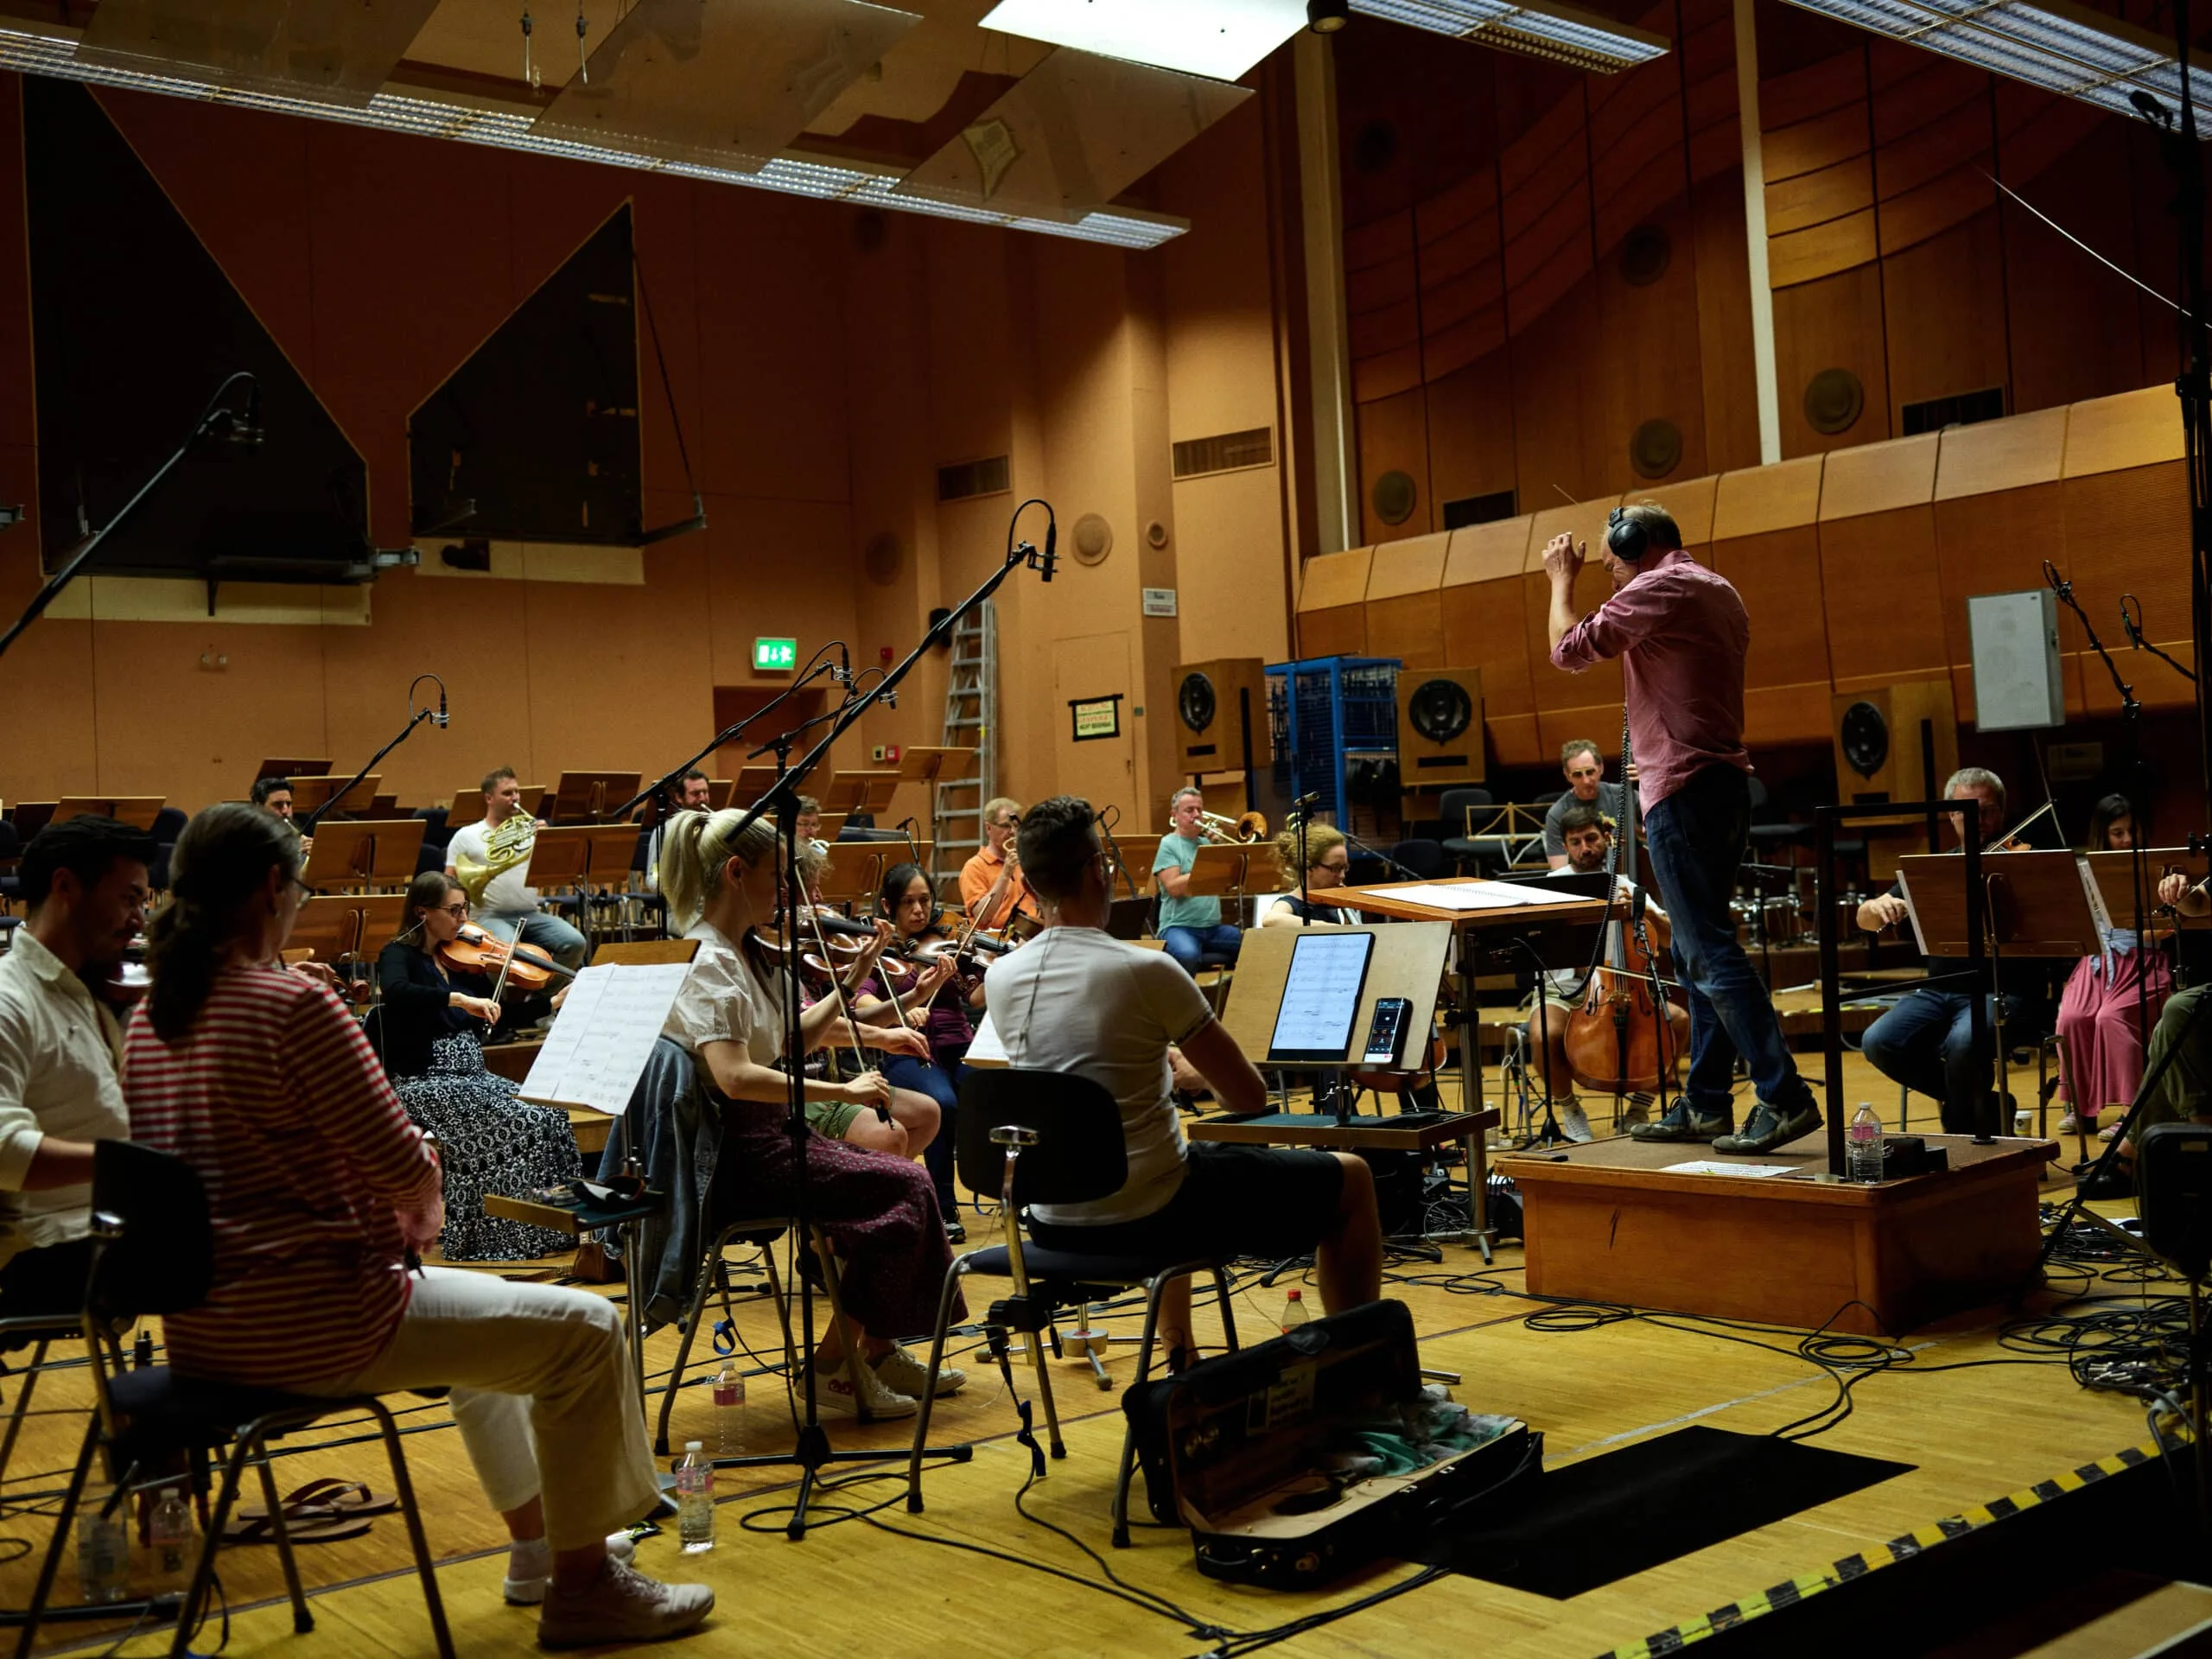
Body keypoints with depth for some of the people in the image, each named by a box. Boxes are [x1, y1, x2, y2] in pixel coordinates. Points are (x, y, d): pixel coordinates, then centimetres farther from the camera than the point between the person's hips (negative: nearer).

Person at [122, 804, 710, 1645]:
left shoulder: (151, 1021, 7)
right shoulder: (293, 1005, -20)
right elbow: (408, 1167, -19)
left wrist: (392, 1206, 11)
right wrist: (424, 1204, 4)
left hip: (200, 1331, 10)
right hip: (305, 1327, -10)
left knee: (478, 1305, 31)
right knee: (586, 1330, 0)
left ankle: (537, 1544, 39)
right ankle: (582, 1584, 12)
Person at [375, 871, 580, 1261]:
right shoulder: (399, 955, -5)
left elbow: (502, 1017, 16)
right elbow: (395, 992, -30)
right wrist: (459, 998, -36)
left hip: (472, 1076, 7)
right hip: (423, 1083, -7)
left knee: (550, 1115, -16)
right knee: (513, 1124, -26)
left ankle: (551, 1228, -13)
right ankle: (505, 1241, -16)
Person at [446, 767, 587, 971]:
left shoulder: (528, 829, 16)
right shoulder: (466, 836, 8)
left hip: (531, 915, 4)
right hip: (492, 916, -4)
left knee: (575, 943, -20)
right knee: (507, 948, -37)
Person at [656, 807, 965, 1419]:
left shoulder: (745, 954, 11)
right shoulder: (708, 964, -19)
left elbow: (791, 1041, 17)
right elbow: (735, 1077, -32)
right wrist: (842, 1090, -28)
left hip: (770, 1134, 9)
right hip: (740, 1151, -9)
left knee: (901, 1179, 7)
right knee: (906, 1186, -11)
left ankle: (878, 1350, 15)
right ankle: (834, 1366, -3)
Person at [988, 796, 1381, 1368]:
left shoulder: (999, 979, -2)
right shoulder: (1145, 970, -19)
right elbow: (1250, 1099, -10)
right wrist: (1205, 1063, 10)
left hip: (1052, 1224, 7)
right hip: (1147, 1219, -6)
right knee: (1351, 1179, 11)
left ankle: (1181, 1358, 45)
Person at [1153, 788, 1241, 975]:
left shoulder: (1207, 843, 19)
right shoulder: (1168, 844, 0)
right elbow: (1173, 887, -13)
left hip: (1213, 927, 6)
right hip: (1179, 926, -6)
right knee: (1187, 955, -38)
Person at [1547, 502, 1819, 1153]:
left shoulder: (1658, 589, -10)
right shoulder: (1720, 592, 19)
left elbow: (1569, 649, -7)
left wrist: (1562, 579, 6)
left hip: (1682, 789, -10)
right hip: (1727, 783, 10)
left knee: (1710, 952, -11)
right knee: (1699, 954, 13)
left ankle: (1784, 1098, -14)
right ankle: (1704, 1105, 17)